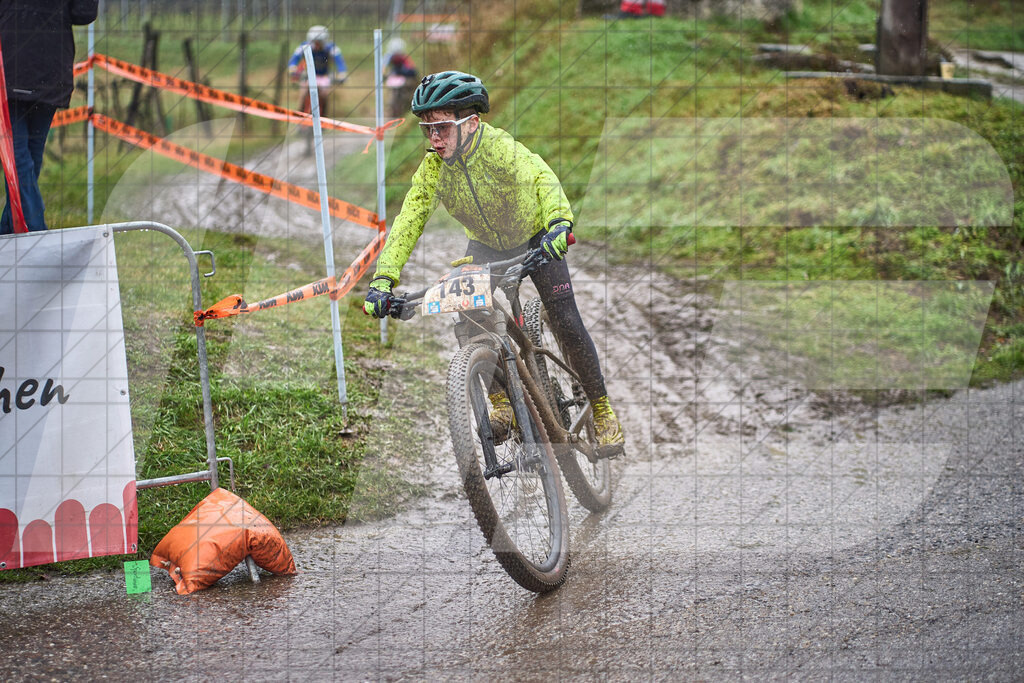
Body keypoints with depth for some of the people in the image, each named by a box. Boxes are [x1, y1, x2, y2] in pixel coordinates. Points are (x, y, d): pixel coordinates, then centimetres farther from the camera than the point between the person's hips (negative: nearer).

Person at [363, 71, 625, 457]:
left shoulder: (500, 148, -33)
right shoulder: (432, 167, -21)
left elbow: (542, 178, -45)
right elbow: (408, 222, -22)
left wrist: (558, 222, -65)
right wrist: (383, 280, -34)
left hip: (536, 240, -4)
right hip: (485, 246, 4)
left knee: (565, 322, -13)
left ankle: (603, 411, 4)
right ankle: (502, 405, 0)